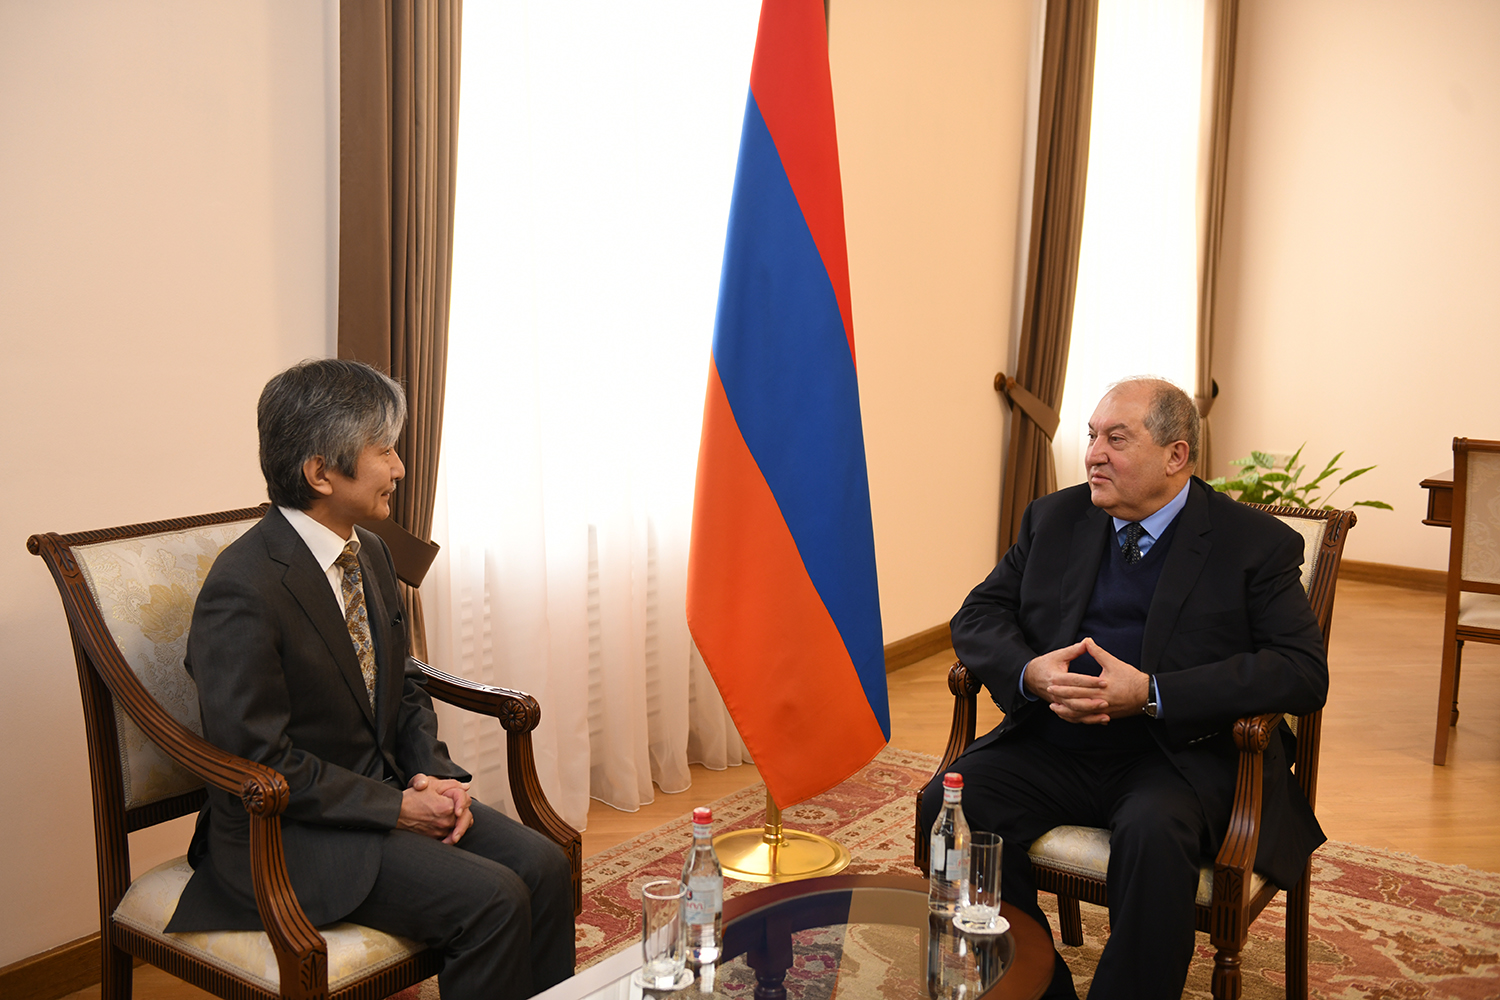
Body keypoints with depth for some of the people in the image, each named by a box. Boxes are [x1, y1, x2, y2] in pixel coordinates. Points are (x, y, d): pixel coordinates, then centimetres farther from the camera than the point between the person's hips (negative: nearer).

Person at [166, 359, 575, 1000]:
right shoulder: (242, 592, -22)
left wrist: (434, 775, -3)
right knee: (492, 900, -21)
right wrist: (397, 807, -18)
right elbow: (262, 763, -21)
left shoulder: (370, 554, 5)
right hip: (290, 829, -8)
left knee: (543, 866, -10)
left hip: (389, 789, 8)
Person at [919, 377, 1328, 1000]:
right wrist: (1030, 672, -13)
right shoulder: (1055, 519, 11)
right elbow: (978, 615, 11)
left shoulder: (1256, 544, -2)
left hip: (1182, 756, -4)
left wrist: (1151, 693, -21)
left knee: (1153, 831, -36)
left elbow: (1303, 672, -12)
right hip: (1055, 749, 4)